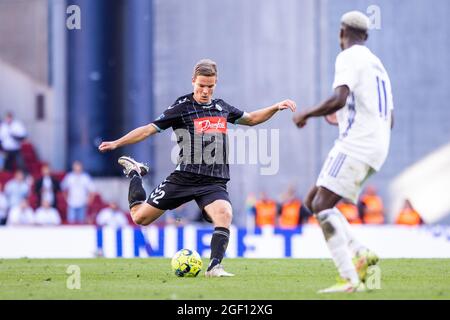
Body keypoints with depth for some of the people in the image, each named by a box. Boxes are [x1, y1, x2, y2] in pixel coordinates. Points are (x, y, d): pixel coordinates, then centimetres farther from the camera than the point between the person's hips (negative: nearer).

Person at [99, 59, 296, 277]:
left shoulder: (221, 107, 13)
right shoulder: (182, 107, -3)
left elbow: (250, 119, 30)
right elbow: (149, 129, -4)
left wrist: (276, 107, 19)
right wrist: (116, 143, -11)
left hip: (214, 183, 2)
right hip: (184, 177, -2)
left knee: (224, 214, -30)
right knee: (140, 217, 3)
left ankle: (214, 266, -24)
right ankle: (135, 173, 33)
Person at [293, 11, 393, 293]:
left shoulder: (349, 58, -5)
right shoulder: (378, 65, 24)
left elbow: (339, 99, -23)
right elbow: (389, 120, 27)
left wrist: (306, 114, -7)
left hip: (356, 143, -9)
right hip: (378, 145, 9)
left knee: (323, 205, -14)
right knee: (314, 201, 11)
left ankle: (350, 280, -25)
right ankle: (361, 254, -2)